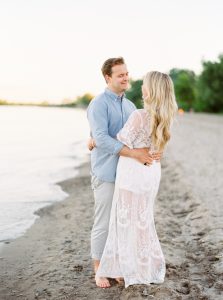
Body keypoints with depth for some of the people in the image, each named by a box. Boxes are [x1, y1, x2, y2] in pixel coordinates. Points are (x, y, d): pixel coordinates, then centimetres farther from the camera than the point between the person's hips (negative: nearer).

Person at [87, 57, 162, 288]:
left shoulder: (130, 106, 12)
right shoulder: (99, 104, -12)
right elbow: (101, 139, -25)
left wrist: (153, 152, -14)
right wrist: (135, 153, -30)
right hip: (106, 174, -7)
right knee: (103, 224, 2)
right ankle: (99, 270, 18)